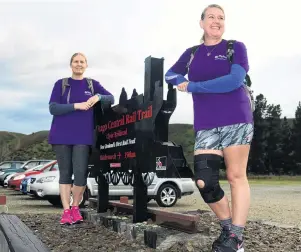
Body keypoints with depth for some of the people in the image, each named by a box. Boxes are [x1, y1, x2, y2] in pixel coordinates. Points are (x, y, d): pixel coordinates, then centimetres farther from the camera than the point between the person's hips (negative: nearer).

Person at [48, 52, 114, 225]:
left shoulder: (92, 84, 11)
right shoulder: (61, 84, 6)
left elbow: (111, 98, 8)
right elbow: (53, 108, -4)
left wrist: (98, 97, -13)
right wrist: (76, 105, -16)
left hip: (83, 136, 0)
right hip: (61, 135, 0)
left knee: (80, 172, -8)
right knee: (65, 173, 4)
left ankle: (76, 207, 13)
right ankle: (66, 211, 11)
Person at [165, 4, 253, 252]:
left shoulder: (236, 47, 2)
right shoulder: (192, 53, 14)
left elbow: (235, 80, -13)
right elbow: (170, 74, 25)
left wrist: (193, 87, -12)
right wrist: (182, 81, 1)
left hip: (236, 120, -3)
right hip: (205, 125, 4)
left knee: (236, 176, -2)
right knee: (204, 182, -3)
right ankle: (227, 228, 17)